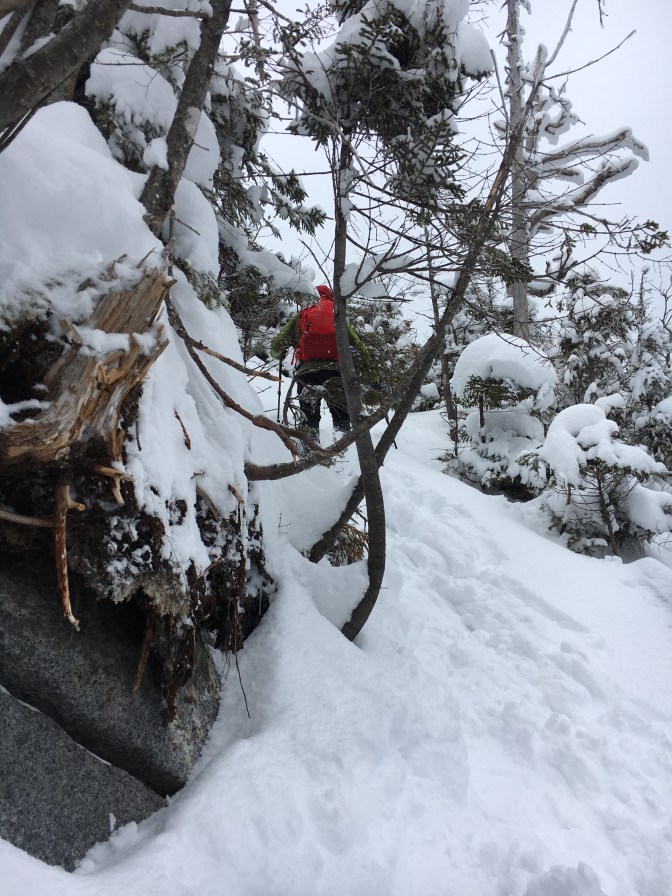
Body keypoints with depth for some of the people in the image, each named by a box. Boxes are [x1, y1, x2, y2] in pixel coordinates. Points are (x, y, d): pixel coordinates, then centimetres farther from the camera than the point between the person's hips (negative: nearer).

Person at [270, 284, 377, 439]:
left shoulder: (299, 316, 14)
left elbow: (277, 344, 10)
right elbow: (359, 347, 10)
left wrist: (278, 354, 34)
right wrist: (372, 375, 13)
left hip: (305, 371, 0)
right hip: (334, 371, 0)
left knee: (309, 418, 14)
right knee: (341, 418, 10)